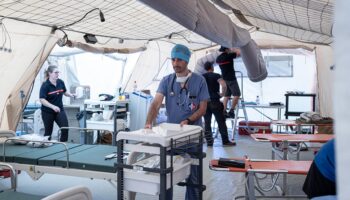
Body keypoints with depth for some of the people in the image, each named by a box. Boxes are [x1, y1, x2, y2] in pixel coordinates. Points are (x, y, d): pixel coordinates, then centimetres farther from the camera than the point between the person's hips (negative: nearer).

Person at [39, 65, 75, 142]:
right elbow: (42, 100, -22)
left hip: (60, 110, 4)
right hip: (48, 112, -3)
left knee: (65, 128, -10)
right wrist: (53, 106, -34)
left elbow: (65, 92, 17)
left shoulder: (61, 82, -2)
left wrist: (71, 95, -4)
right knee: (48, 131, 8)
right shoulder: (45, 85, -16)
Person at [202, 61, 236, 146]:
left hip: (205, 102, 4)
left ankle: (209, 141, 10)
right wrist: (222, 94, -5)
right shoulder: (216, 76, -3)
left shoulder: (202, 77, 8)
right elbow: (224, 86, -20)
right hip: (215, 102, -4)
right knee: (221, 122, 4)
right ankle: (225, 141, 9)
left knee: (207, 123, 8)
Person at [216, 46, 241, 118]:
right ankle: (231, 111, -11)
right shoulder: (229, 56, -13)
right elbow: (239, 53, -15)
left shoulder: (218, 58, 9)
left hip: (224, 78, 8)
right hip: (231, 78, -8)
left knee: (226, 95, 11)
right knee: (237, 94, -6)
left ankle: (224, 112, 7)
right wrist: (234, 49, 4)